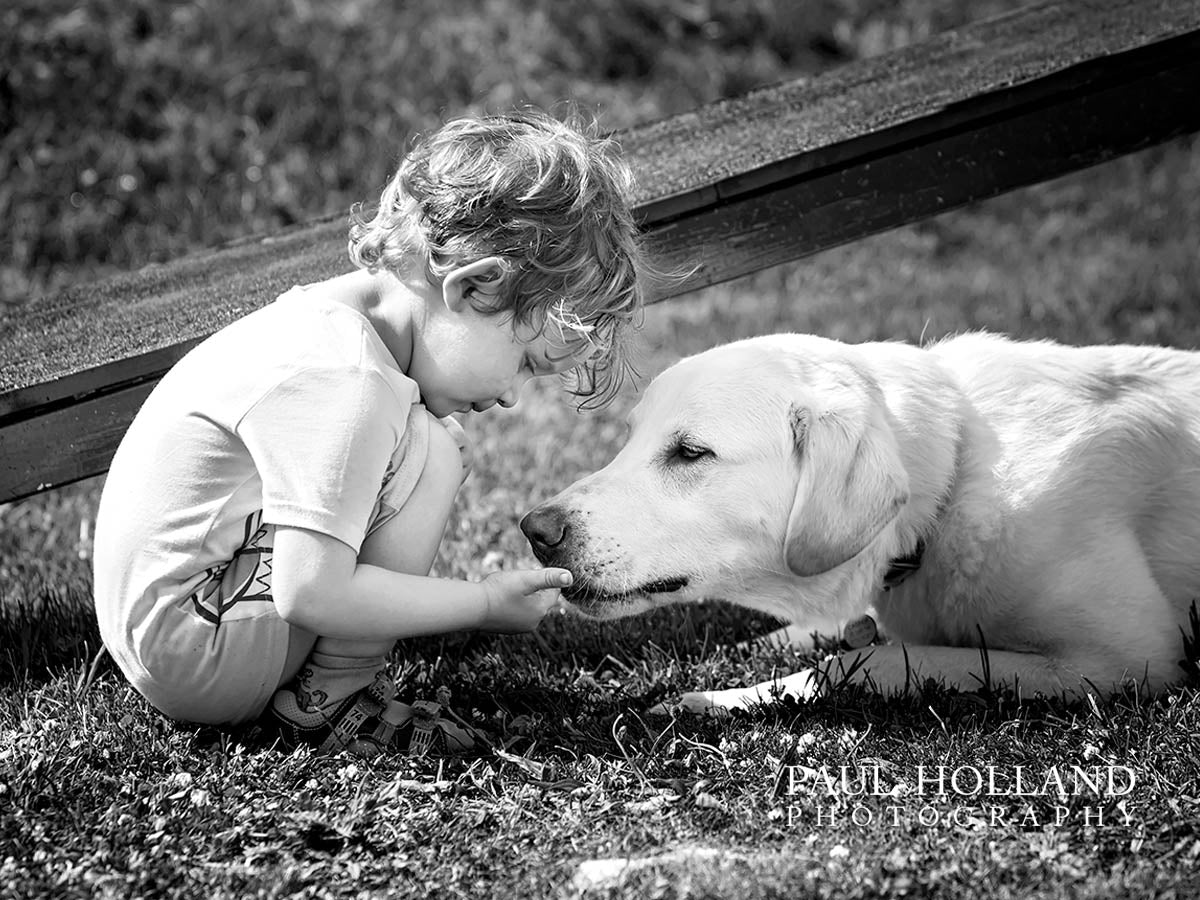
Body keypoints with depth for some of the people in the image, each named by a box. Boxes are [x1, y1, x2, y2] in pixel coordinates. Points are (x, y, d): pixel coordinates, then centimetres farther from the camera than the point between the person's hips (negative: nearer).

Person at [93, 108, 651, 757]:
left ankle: (329, 688, 9)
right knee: (426, 450, -18)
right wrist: (485, 604, -18)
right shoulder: (345, 384, -26)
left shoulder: (329, 311, 3)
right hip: (190, 649, -10)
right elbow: (309, 594, -28)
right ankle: (327, 703, -9)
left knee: (437, 433, 14)